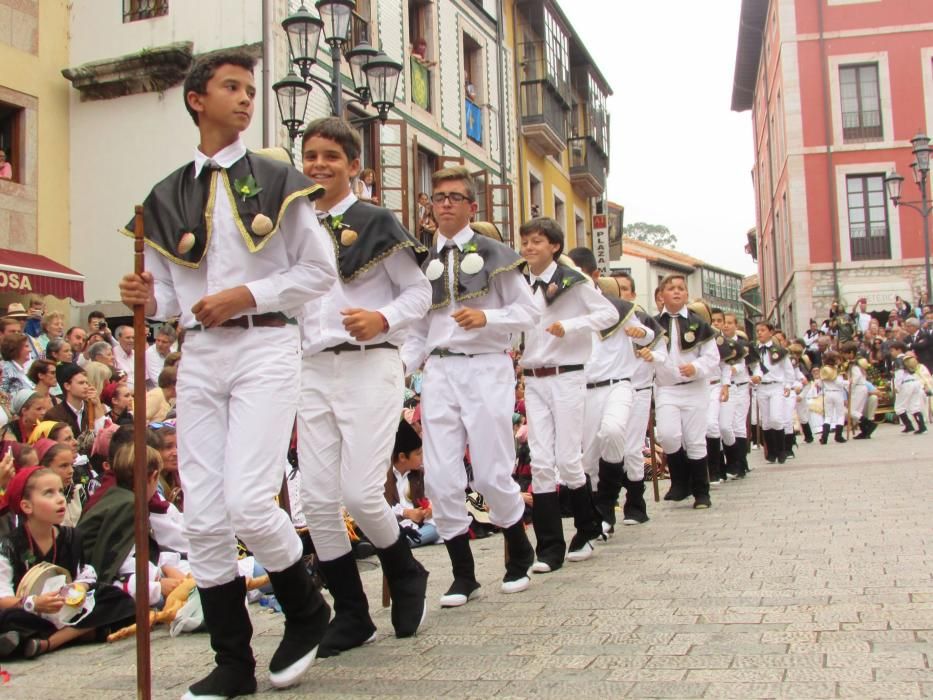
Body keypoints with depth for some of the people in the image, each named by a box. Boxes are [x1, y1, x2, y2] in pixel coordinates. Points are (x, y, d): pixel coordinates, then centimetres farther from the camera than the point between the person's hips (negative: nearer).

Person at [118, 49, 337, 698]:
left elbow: (320, 270, 1)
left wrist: (247, 295, -10)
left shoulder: (276, 181, 4)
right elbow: (170, 291, 16)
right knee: (204, 518, 2)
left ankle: (307, 611, 13)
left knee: (248, 500, -16)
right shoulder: (170, 196, 13)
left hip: (265, 347, -4)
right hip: (199, 356, 4)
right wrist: (150, 298, -6)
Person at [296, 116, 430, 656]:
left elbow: (419, 292, 0)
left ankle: (407, 575, 20)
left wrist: (383, 319, -17)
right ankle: (351, 615, 16)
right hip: (313, 370, 5)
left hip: (369, 367, -5)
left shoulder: (376, 222, -1)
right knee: (317, 499, 1)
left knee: (361, 493, -10)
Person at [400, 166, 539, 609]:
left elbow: (529, 312, 1)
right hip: (438, 372, 4)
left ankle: (520, 557, 24)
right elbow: (419, 330, 15)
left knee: (492, 475, -3)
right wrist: (402, 364, -2)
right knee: (440, 479, -1)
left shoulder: (493, 254, 3)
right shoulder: (422, 262, 15)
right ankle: (463, 574, 13)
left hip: (486, 368, -4)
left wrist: (486, 317, -15)